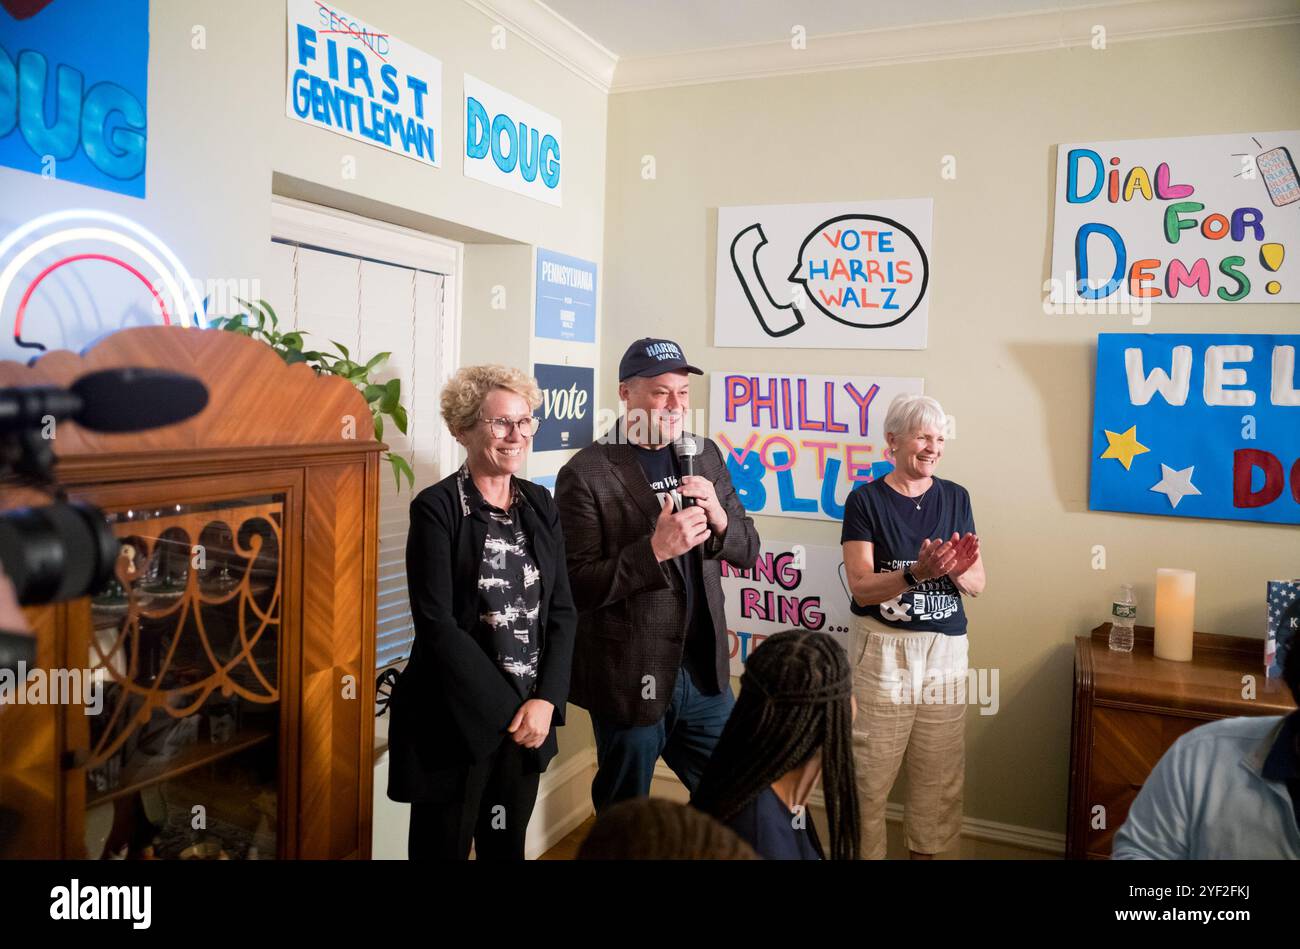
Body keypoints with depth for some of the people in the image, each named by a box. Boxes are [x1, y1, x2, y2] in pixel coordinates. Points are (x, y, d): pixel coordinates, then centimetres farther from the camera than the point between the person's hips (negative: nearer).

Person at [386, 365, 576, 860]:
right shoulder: (436, 507, -10)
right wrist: (506, 707, -15)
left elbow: (562, 611, 4)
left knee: (507, 846, 18)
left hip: (529, 715, 5)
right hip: (455, 721, -5)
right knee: (445, 847, 10)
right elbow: (436, 623, -15)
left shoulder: (540, 504, 6)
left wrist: (545, 699, -8)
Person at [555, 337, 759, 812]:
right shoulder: (586, 473, -13)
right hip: (629, 679, -5)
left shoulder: (704, 455, 5)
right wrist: (655, 549, -28)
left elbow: (747, 551, 7)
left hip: (704, 672, 5)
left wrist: (720, 519, -14)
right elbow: (578, 585, -16)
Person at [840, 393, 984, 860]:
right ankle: (863, 851, 18)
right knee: (871, 770, -1)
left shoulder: (955, 498, 6)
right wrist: (918, 572, -27)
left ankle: (926, 848, 29)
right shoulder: (865, 500, -5)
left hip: (946, 648, 4)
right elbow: (861, 587, -12)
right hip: (883, 648, -3)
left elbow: (977, 585, 6)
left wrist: (958, 570, -17)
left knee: (940, 770, 9)